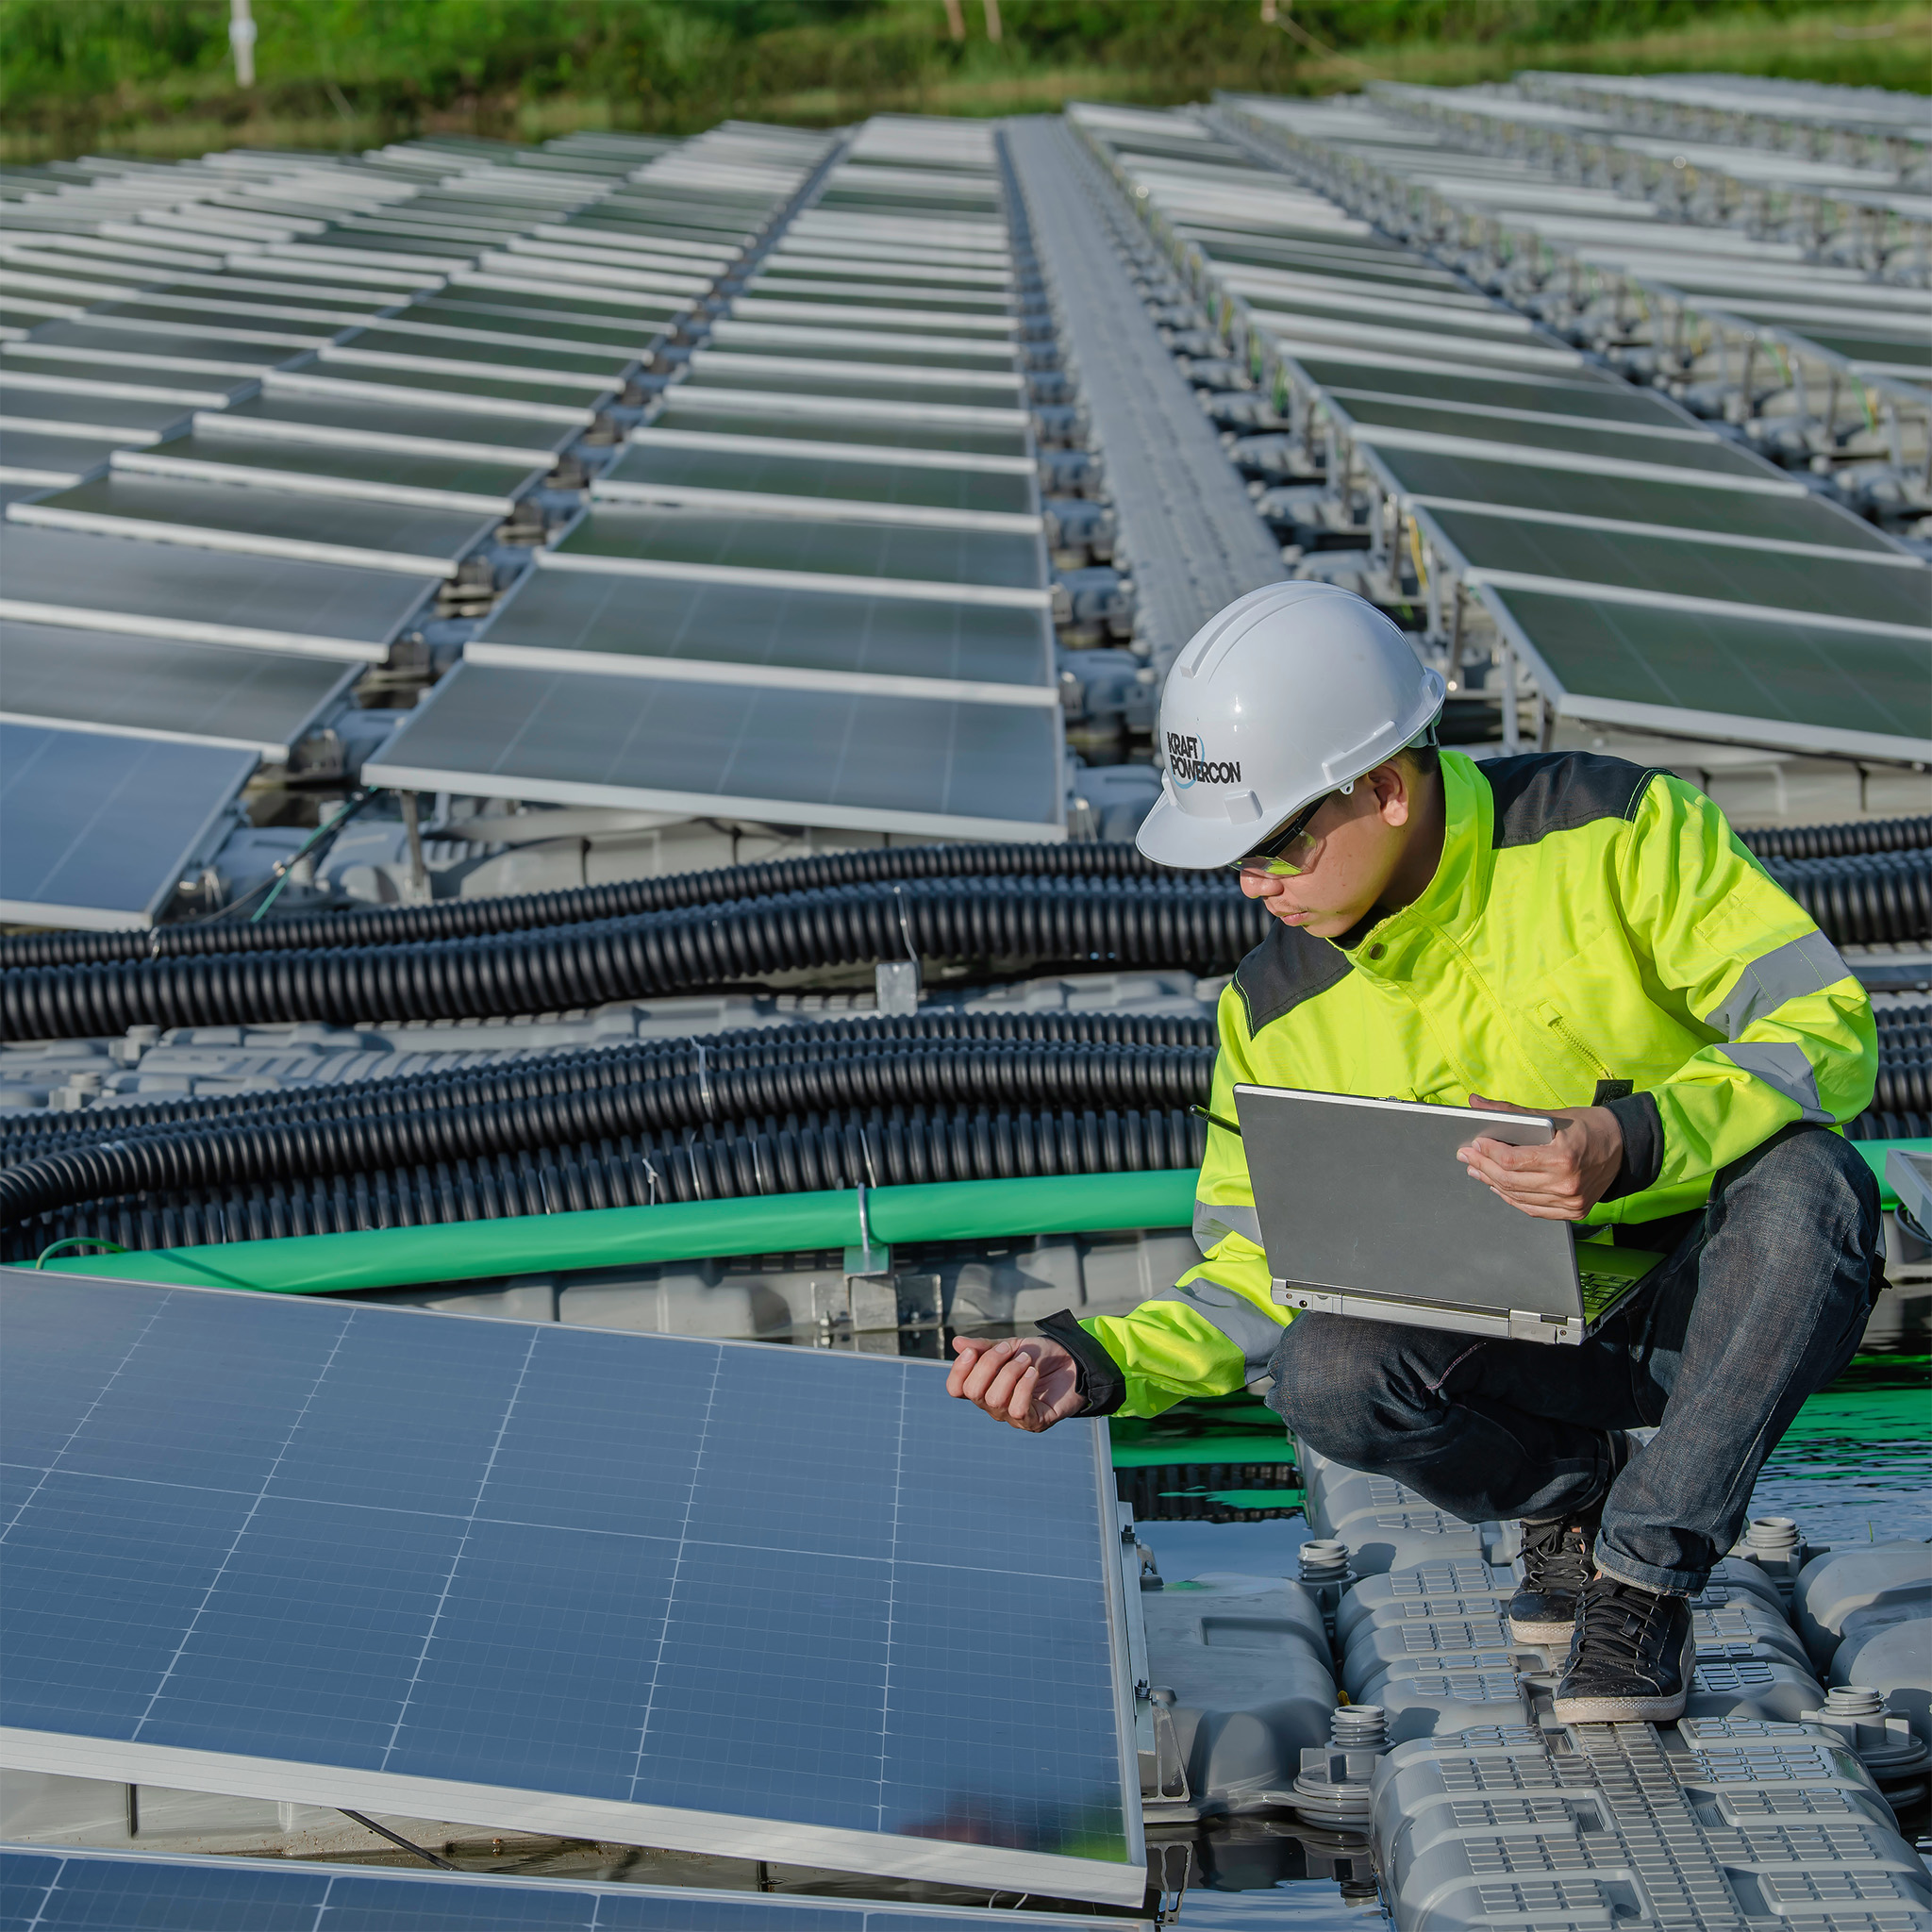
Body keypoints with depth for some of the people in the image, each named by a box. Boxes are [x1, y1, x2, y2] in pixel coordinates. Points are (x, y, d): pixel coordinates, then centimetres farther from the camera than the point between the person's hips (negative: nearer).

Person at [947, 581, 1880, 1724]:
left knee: (1808, 1182, -37)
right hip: (1534, 1335, 2)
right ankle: (1568, 1490, 4)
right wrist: (1096, 1364, -18)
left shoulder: (1616, 828, -16)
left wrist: (1632, 1147, -39)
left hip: (1722, 1299, -2)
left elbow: (1830, 1030, -21)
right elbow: (1260, 1277, 1)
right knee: (1327, 1379, -28)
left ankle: (1647, 1577, -20)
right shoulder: (1279, 1015, -5)